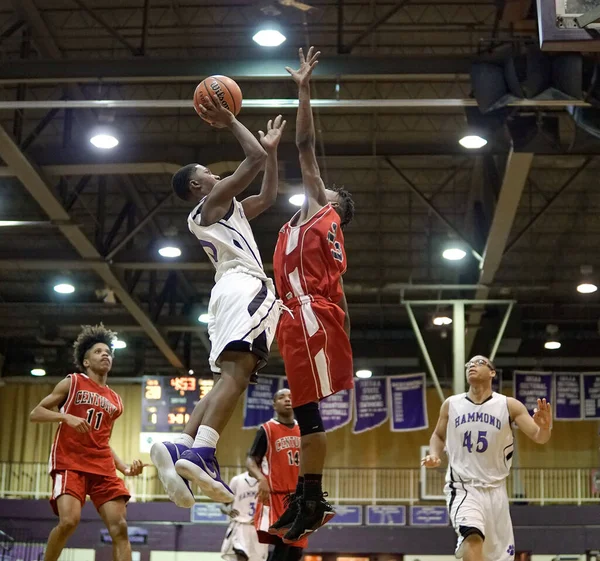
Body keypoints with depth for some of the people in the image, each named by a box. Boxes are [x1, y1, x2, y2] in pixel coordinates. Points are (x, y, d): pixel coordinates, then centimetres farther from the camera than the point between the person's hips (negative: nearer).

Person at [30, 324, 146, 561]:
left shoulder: (115, 402, 20)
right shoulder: (72, 383, 7)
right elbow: (35, 414, 3)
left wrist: (125, 467, 10)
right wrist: (67, 417, -14)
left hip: (102, 467, 5)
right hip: (69, 462, -5)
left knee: (119, 526, -9)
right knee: (69, 520, -23)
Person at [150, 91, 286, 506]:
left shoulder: (227, 210, 33)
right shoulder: (213, 202, 6)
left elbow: (269, 195, 40)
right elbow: (254, 159, -3)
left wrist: (273, 148, 39)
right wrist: (230, 122, 9)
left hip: (233, 291, 10)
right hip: (245, 288, -10)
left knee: (232, 378, 2)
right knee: (237, 373, -24)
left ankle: (180, 448, -14)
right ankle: (201, 454, -41)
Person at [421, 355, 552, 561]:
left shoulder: (509, 405, -4)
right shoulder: (451, 405, 1)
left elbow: (539, 437, -7)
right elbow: (438, 435, 17)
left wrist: (544, 427, -31)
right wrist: (434, 454, -4)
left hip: (494, 489, 2)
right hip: (462, 486, -2)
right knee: (473, 537, -30)